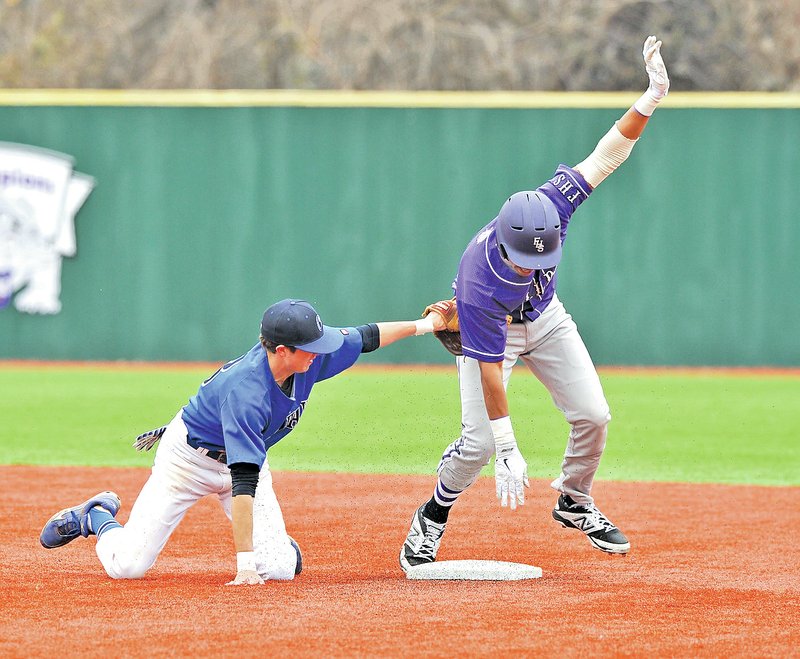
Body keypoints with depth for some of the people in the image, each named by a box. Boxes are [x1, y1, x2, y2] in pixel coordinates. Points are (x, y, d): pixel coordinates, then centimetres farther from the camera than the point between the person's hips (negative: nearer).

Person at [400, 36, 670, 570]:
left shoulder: (550, 206, -33)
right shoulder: (479, 284, -41)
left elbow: (606, 157, -27)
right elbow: (490, 366, -35)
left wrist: (649, 102, -42)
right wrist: (508, 450, -33)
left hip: (546, 320, 5)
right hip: (490, 330, -5)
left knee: (593, 416, -3)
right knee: (479, 443, -16)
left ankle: (574, 503, 23)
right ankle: (433, 517, 11)